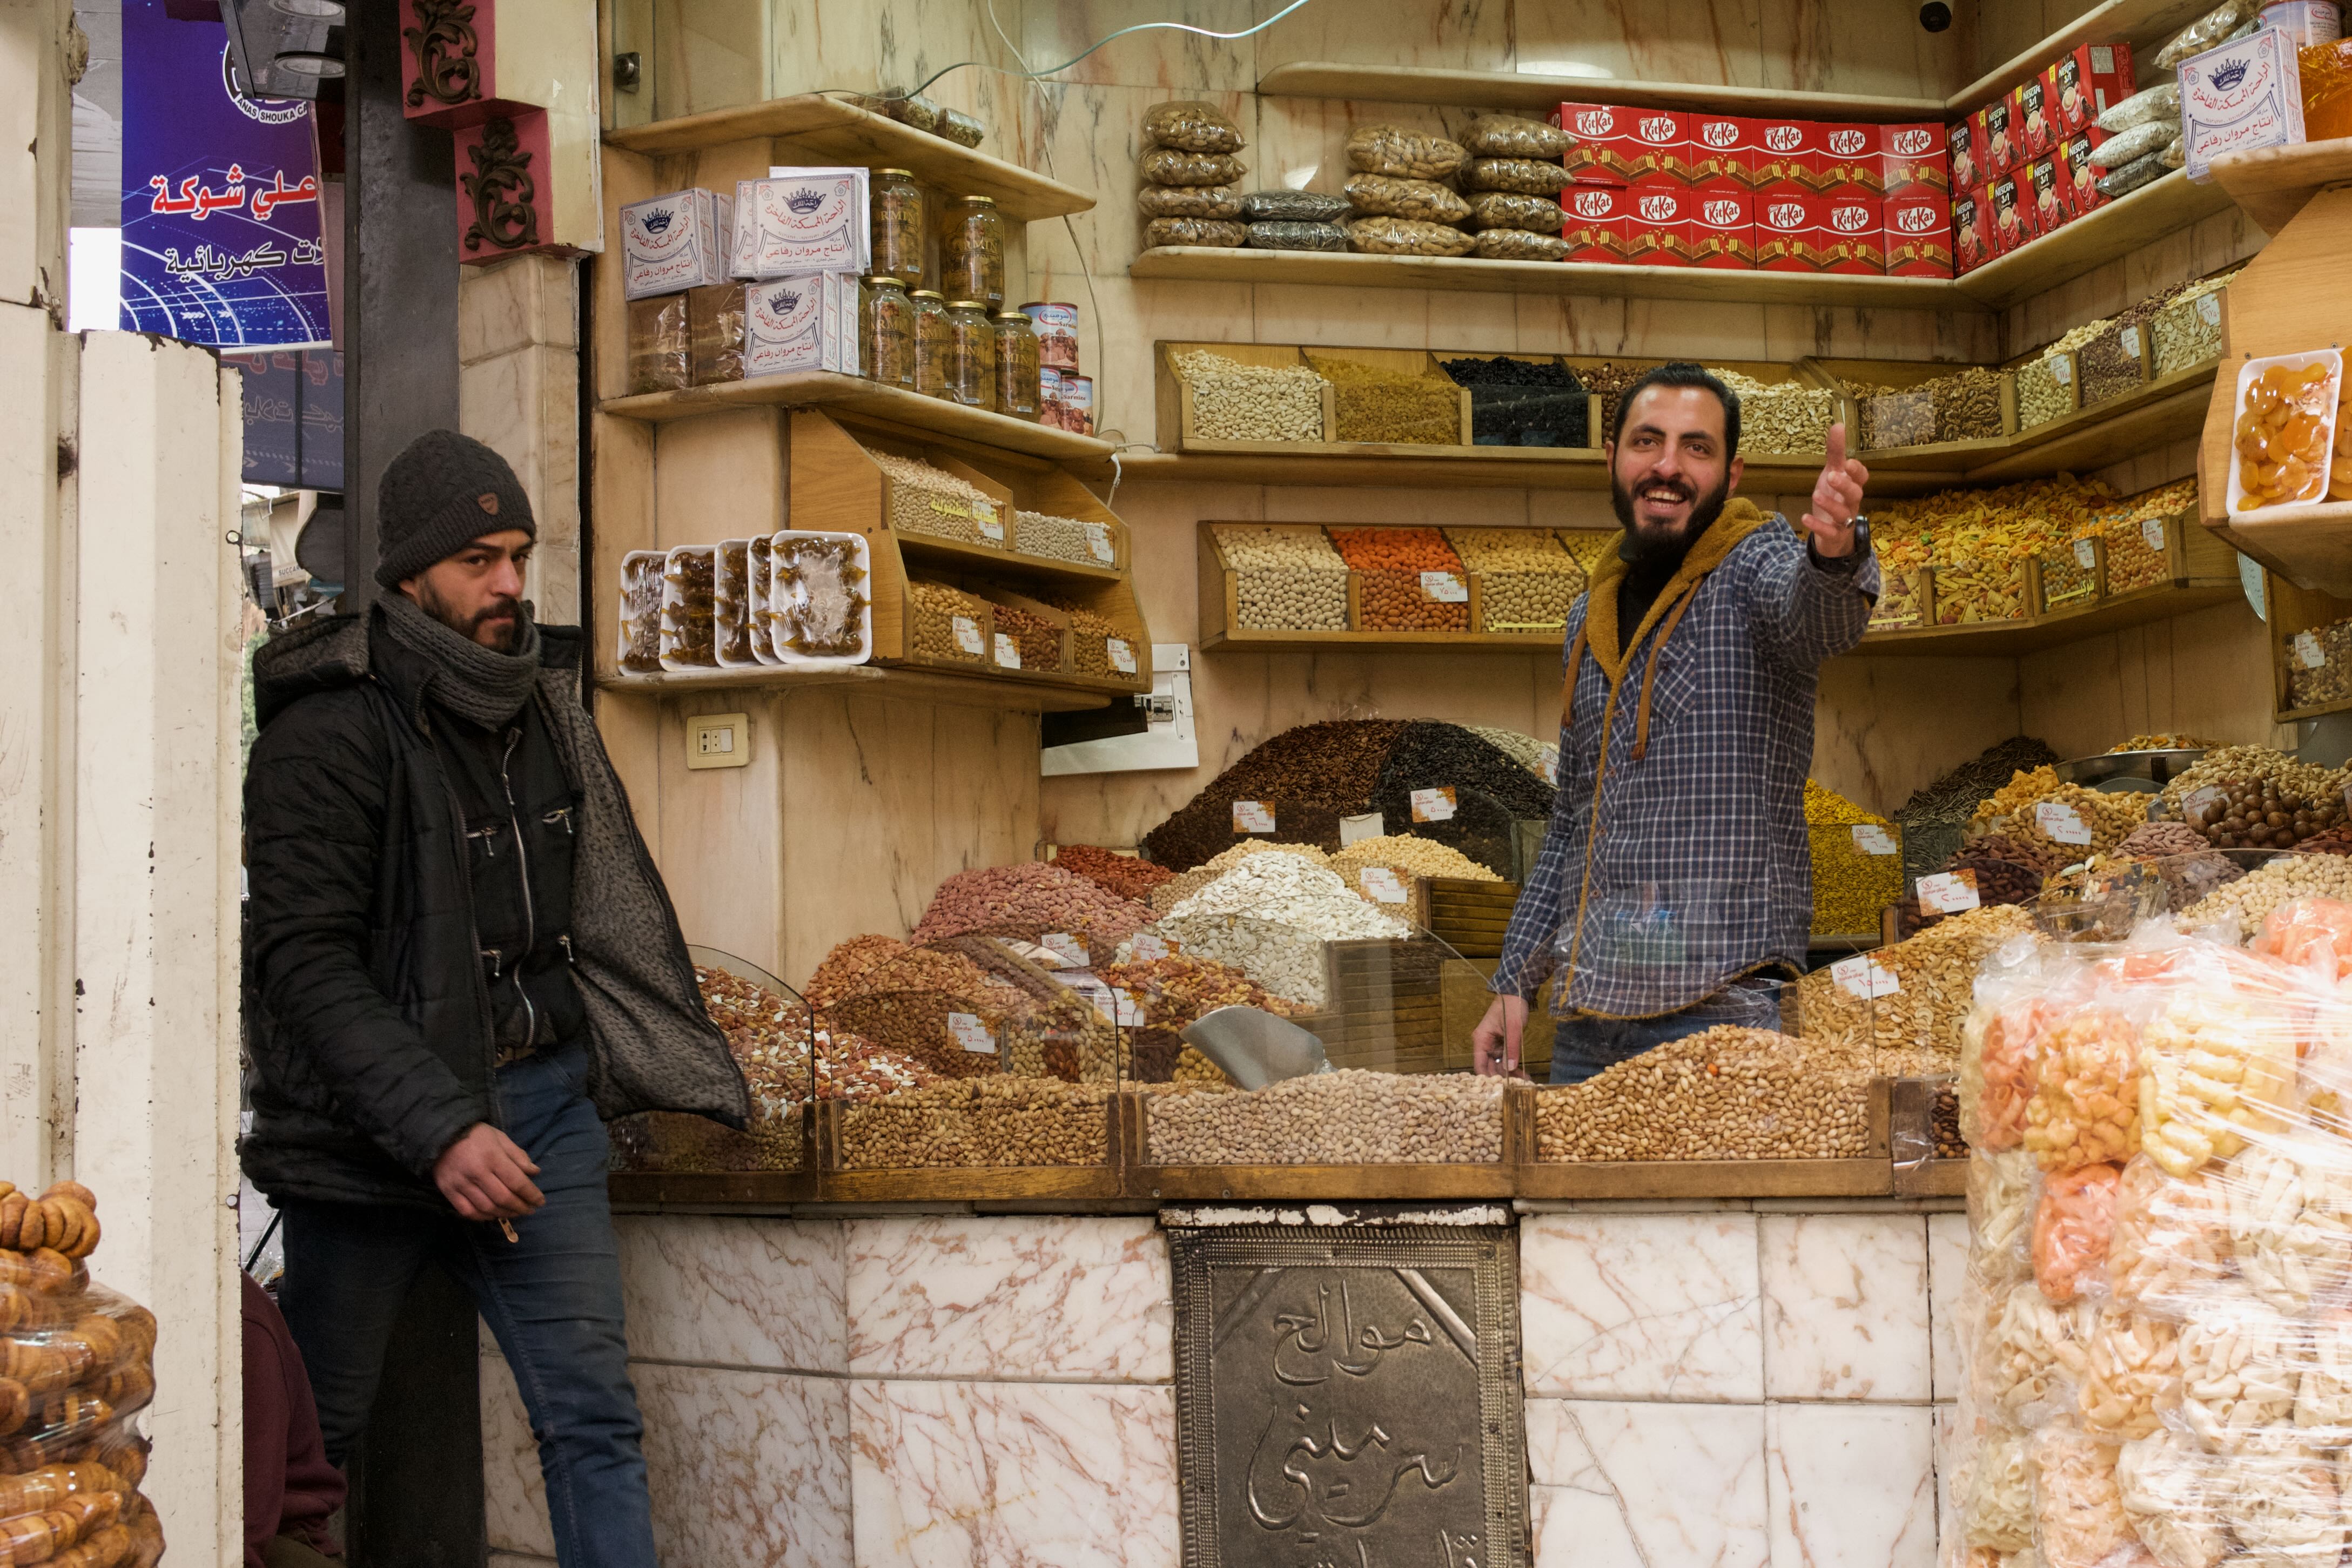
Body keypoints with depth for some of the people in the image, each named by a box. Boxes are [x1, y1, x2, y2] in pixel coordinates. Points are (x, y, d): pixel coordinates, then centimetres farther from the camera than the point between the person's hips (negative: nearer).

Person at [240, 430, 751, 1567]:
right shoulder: (329, 731, -11)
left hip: (542, 1100, 5)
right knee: (310, 1433, 8)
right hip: (375, 1129, -5)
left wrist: (679, 1065, 15)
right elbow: (307, 962, -17)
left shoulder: (542, 700, 10)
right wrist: (438, 1129, -24)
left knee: (594, 1416, 0)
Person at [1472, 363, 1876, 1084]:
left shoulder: (1757, 562, -3)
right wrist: (1515, 981, 17)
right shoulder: (1592, 618, 15)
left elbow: (1815, 616, -29)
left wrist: (1834, 554, -52)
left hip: (1721, 1007, -6)